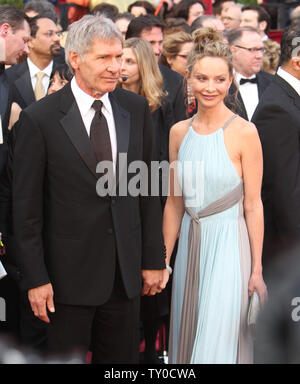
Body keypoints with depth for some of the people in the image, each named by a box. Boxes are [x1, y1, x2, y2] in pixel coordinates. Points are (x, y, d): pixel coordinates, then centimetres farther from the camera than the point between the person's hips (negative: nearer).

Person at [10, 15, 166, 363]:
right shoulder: (39, 119, -9)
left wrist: (153, 259, 6)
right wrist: (35, 279, -10)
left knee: (122, 359, 12)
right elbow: (25, 207, -7)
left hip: (126, 272, 4)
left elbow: (147, 190, 8)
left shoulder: (135, 108, 4)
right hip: (69, 274, -4)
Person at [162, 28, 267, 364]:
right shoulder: (179, 132, 5)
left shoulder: (244, 132, -10)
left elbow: (253, 206, -8)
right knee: (187, 339, 12)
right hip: (191, 244, 5)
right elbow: (174, 202, 11)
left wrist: (257, 269, -9)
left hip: (229, 244, -5)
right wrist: (164, 260, 11)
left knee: (219, 341, -3)